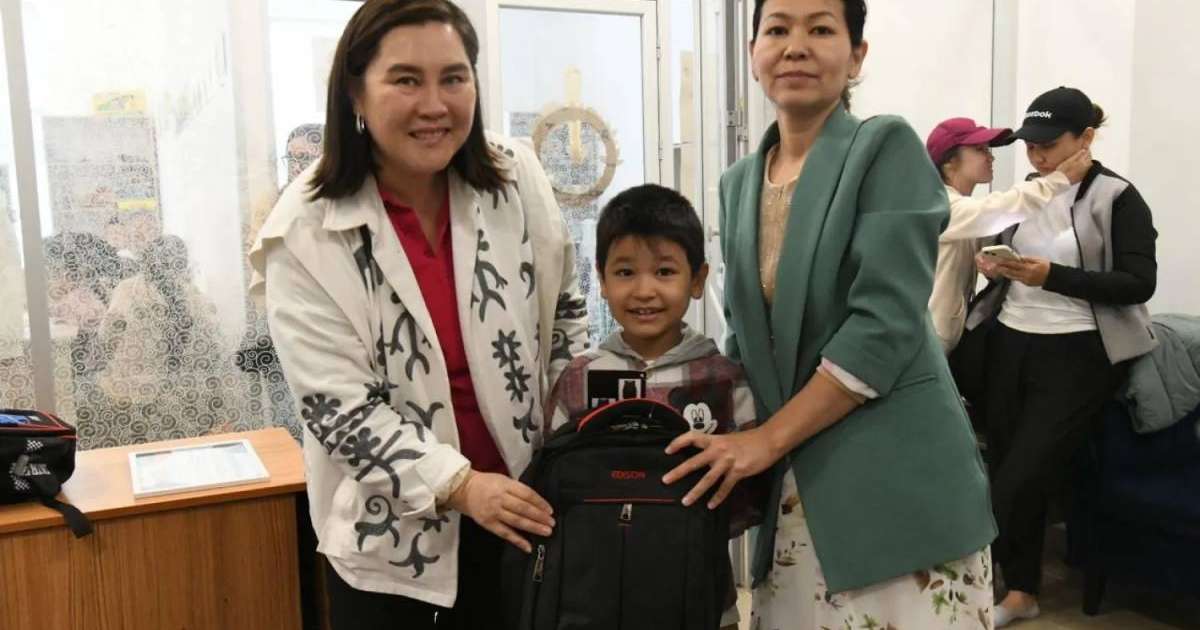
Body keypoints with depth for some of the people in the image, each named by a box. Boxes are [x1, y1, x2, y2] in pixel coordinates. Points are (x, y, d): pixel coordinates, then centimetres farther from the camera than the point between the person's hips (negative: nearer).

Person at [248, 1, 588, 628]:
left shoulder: (517, 178, -7)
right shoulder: (306, 233, -15)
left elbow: (564, 310, 5)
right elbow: (336, 406, -16)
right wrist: (458, 483, -23)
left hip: (522, 503, 3)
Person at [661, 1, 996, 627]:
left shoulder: (886, 146, -7)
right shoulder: (739, 182, 10)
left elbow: (887, 322, -16)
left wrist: (767, 439, -14)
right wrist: (731, 439, 3)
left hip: (893, 478, -5)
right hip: (791, 484, 5)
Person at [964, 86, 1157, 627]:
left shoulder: (1117, 197, -6)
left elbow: (1139, 283, -12)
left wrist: (1051, 276, -22)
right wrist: (996, 267, -2)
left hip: (1077, 355, -6)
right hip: (1009, 344, 6)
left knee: (1022, 476, -6)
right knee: (1006, 470, 7)